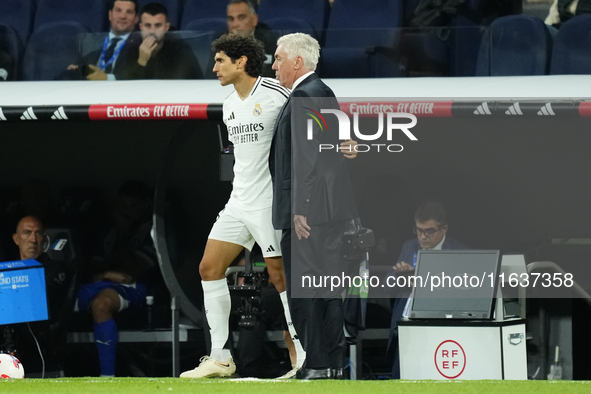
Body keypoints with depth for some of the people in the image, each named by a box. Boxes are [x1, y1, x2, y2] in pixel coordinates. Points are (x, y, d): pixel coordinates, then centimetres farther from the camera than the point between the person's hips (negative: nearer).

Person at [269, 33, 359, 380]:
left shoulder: (304, 97, -13)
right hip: (331, 207, 10)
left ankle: (317, 364, -9)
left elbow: (305, 156, -19)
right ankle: (334, 362, 14)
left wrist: (299, 208, -21)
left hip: (310, 208, -10)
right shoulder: (322, 93, 19)